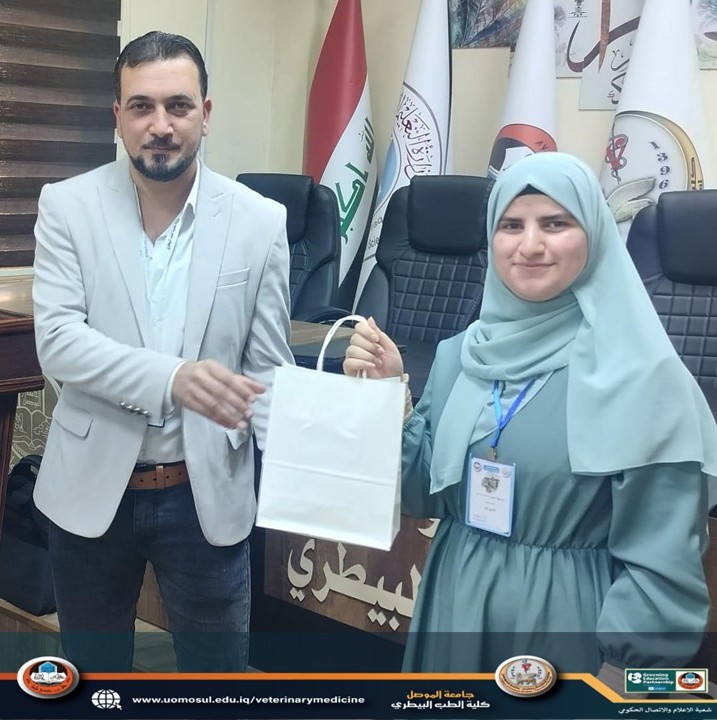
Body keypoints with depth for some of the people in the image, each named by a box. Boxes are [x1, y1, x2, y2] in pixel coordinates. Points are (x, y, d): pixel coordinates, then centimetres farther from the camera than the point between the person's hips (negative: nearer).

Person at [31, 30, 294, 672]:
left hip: (208, 490, 0)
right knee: (92, 664, 20)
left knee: (218, 664, 13)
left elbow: (267, 368, -2)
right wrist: (171, 377, -33)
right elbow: (57, 341, -16)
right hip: (92, 485, 1)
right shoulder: (67, 206, -6)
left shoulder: (260, 221, -5)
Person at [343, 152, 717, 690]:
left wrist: (623, 672, -15)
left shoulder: (641, 372, -13)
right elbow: (426, 493, 7)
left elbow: (665, 555, -13)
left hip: (569, 620, -5)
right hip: (456, 607, 5)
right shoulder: (463, 354, 2)